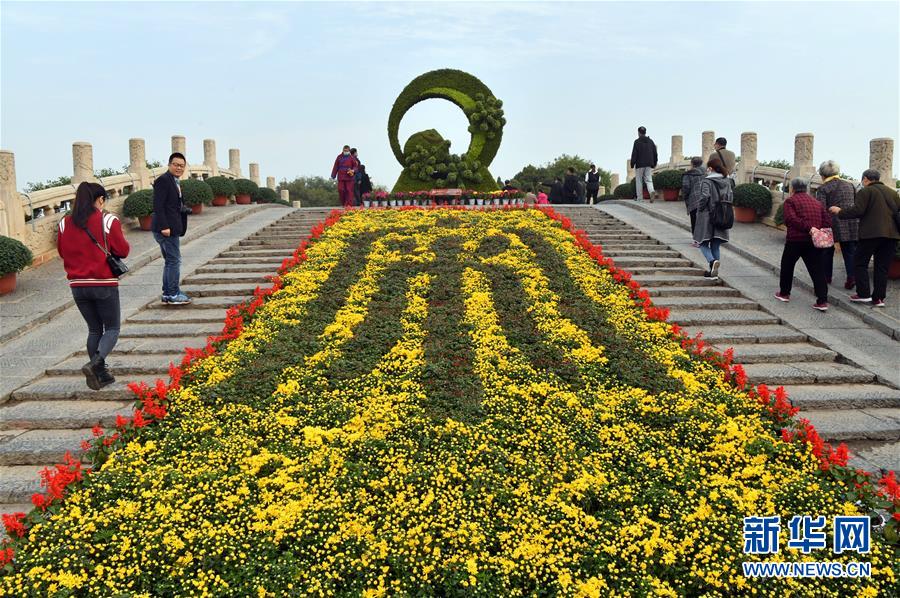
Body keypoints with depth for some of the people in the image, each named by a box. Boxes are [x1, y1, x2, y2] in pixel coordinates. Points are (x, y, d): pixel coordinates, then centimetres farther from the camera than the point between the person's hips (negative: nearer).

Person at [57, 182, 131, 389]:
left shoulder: (65, 223, 2)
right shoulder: (108, 221, -11)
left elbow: (61, 251, 11)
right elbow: (123, 250, -9)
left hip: (78, 285, 5)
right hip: (104, 285, -4)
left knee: (94, 330, 16)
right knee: (112, 329, 8)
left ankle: (101, 375, 16)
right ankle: (95, 363, -16)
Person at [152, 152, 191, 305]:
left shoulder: (175, 182, 18)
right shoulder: (163, 180, -12)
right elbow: (158, 205, -19)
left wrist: (184, 209, 8)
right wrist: (164, 227, -24)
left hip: (172, 228, 10)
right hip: (166, 229, -10)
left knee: (170, 261, 15)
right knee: (174, 260, -6)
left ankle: (167, 294, 23)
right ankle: (173, 295, 1)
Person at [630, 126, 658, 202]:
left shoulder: (637, 141, -6)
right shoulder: (651, 141, 11)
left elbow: (634, 153, -11)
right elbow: (655, 153, 13)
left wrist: (632, 164, -8)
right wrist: (654, 163, 19)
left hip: (640, 164, -4)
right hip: (649, 164, 4)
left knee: (639, 181, 5)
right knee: (648, 180, 5)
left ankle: (639, 198, 5)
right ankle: (651, 191, -24)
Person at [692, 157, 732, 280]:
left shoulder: (706, 181, -11)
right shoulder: (726, 182, 8)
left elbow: (704, 197, -22)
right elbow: (731, 197, 6)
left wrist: (699, 209, -7)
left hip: (707, 217, -6)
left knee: (703, 243, 4)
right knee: (715, 245, 13)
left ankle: (712, 261, -23)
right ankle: (714, 271, 15)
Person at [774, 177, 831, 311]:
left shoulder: (790, 201, -1)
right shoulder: (816, 202, 18)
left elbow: (791, 219, -19)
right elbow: (827, 220, 8)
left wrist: (808, 227, -22)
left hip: (796, 240, -4)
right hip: (815, 241, 4)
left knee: (787, 265, 17)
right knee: (817, 270, 2)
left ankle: (784, 293, 27)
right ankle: (822, 301, -6)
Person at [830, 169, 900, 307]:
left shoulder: (865, 191, -3)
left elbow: (857, 211, -12)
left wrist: (840, 211, 0)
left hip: (872, 233, -6)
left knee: (860, 263, 6)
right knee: (882, 267, 8)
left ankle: (863, 294, -1)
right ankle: (878, 298, 7)